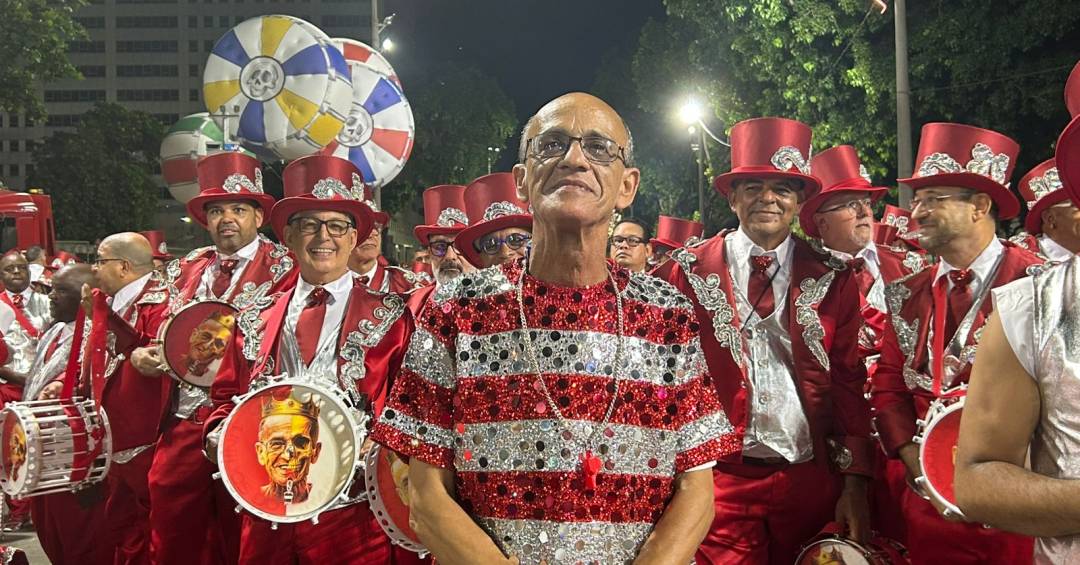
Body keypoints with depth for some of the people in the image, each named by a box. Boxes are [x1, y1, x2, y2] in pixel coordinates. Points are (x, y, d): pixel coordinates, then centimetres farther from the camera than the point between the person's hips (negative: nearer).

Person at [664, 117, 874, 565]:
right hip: (720, 479, -2)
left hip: (811, 479, 2)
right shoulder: (691, 271, -2)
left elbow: (850, 383, 4)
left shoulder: (833, 279, 3)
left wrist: (855, 483, 0)